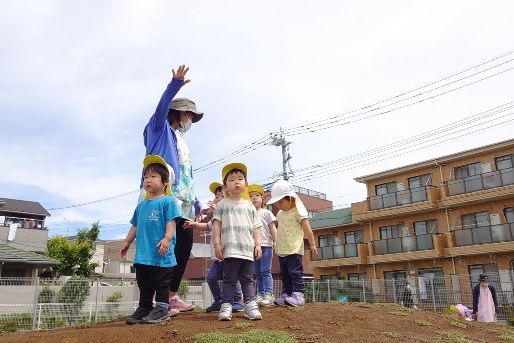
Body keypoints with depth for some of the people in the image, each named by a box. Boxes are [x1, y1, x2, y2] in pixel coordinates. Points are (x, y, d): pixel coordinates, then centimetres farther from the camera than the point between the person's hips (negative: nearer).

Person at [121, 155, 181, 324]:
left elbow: (171, 222, -13)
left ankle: (162, 309, 9)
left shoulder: (168, 201, -5)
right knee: (144, 285, 15)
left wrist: (167, 239, -24)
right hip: (142, 254, 7)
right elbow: (135, 226, 23)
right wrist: (127, 242, 23)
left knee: (161, 283, 1)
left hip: (161, 254, -7)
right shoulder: (141, 205, 17)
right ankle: (144, 308, 25)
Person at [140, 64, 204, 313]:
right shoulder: (161, 129, 8)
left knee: (184, 245, 4)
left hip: (182, 203, 8)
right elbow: (162, 108, -14)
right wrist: (176, 84, -29)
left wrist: (195, 202, 26)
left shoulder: (182, 142, 29)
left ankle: (171, 296, 13)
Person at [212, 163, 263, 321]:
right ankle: (226, 305, 6)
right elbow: (216, 224, 2)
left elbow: (256, 227, 14)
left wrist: (258, 244, 5)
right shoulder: (222, 204, 6)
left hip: (248, 249, 3)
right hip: (230, 250, -3)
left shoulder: (250, 206, 15)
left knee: (247, 279, 8)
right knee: (229, 279, 1)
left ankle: (250, 305, 12)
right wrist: (217, 243, -6)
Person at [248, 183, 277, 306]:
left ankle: (268, 295, -7)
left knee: (265, 271, -8)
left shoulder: (266, 213, 4)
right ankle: (260, 295, 15)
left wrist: (276, 241, -6)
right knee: (257, 272, 9)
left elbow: (272, 228, 1)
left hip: (265, 246, -4)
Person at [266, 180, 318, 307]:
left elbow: (307, 229, -10)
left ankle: (298, 295, -10)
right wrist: (276, 245, 21)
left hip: (294, 250, -8)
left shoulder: (298, 211, -9)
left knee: (295, 272, -11)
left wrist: (312, 245, -11)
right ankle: (286, 294, 17)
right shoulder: (280, 213, 14)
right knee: (284, 275, 11)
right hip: (282, 250, 8)